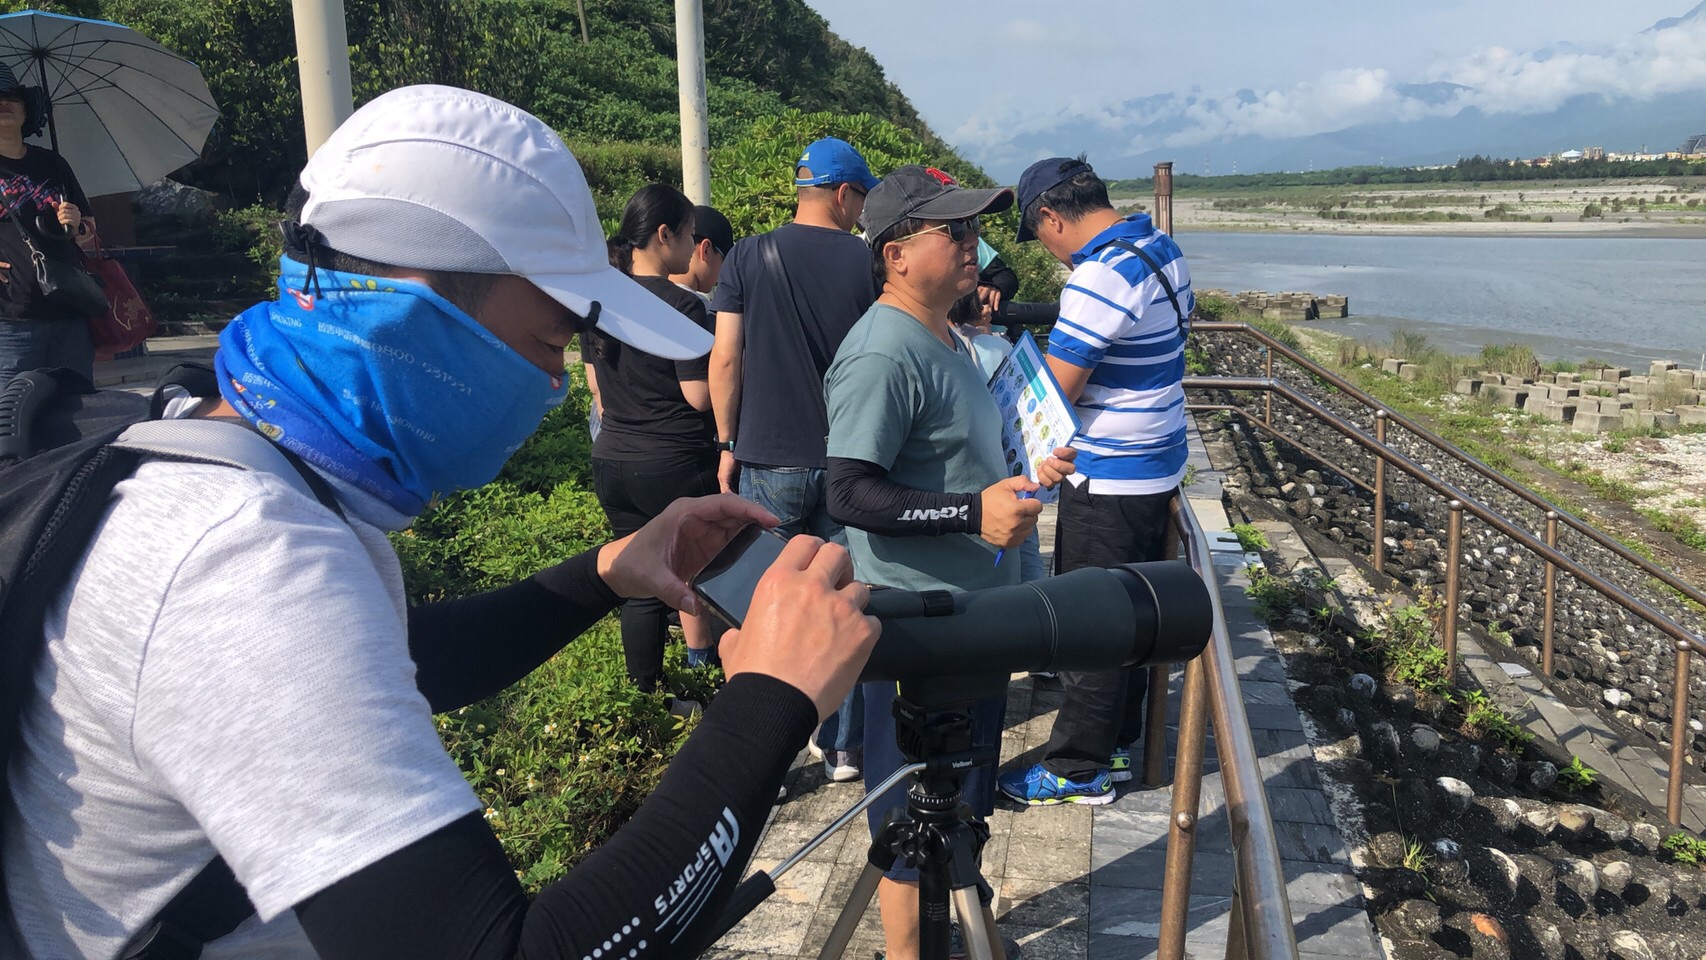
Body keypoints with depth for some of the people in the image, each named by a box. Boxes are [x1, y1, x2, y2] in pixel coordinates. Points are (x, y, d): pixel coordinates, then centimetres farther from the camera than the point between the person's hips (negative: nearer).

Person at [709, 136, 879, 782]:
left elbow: (726, 357, -3)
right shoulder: (865, 261, -3)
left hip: (767, 462, 0)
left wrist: (728, 444, 6)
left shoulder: (748, 257, -2)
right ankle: (843, 746, 20)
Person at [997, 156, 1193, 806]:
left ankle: (1079, 770, 17)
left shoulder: (1099, 278, -23)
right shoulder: (1162, 249, 7)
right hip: (1159, 465, 10)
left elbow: (1054, 395, -23)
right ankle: (1117, 741, 34)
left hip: (1108, 479, -10)